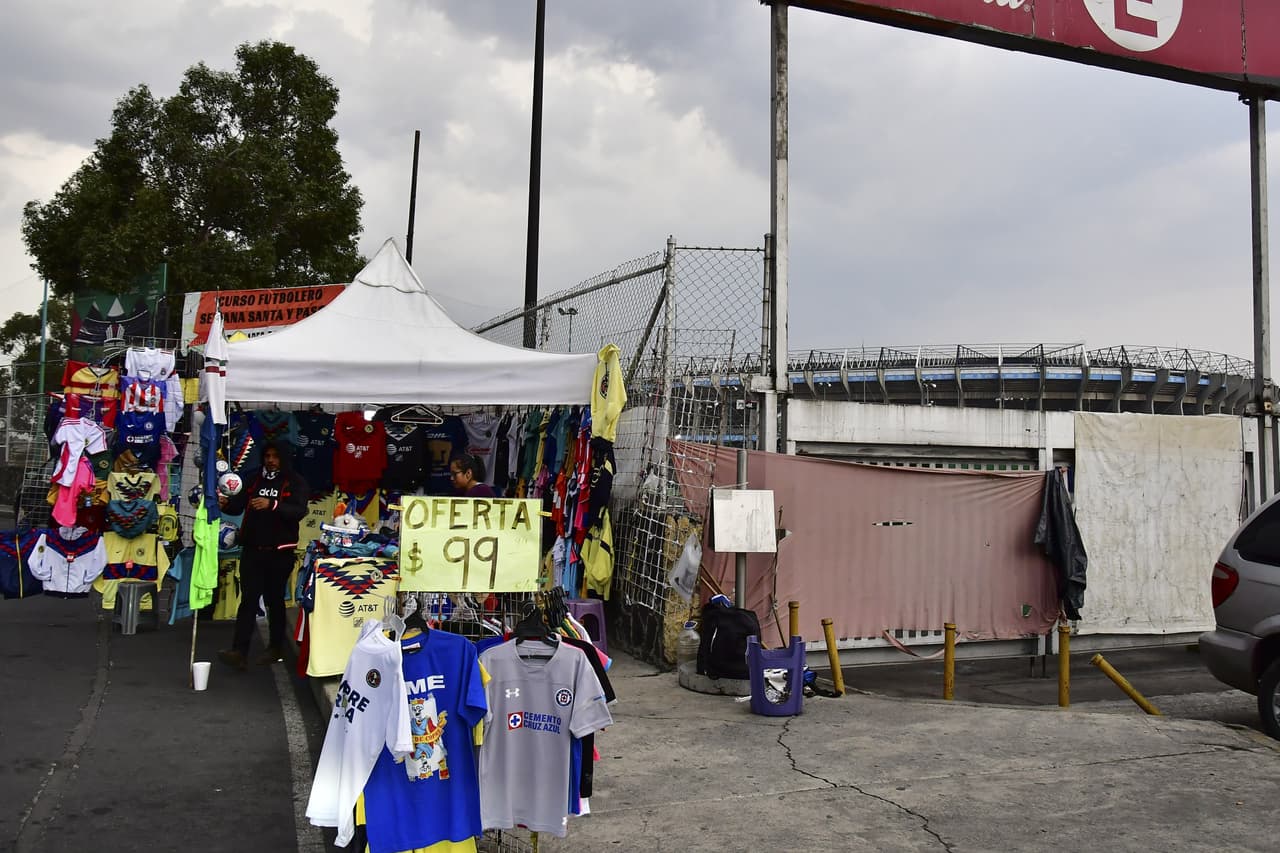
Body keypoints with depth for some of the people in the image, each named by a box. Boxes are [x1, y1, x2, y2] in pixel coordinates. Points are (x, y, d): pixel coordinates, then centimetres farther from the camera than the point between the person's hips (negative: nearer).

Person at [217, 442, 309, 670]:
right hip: (252, 549, 3)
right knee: (248, 599, -4)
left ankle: (276, 647, 23)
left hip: (279, 551, -3)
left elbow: (299, 511, -16)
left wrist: (272, 505, -31)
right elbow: (238, 505, 8)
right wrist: (226, 503, -14)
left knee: (275, 600, 9)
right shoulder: (254, 480, 11)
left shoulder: (295, 483, -3)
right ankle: (239, 651, -8)